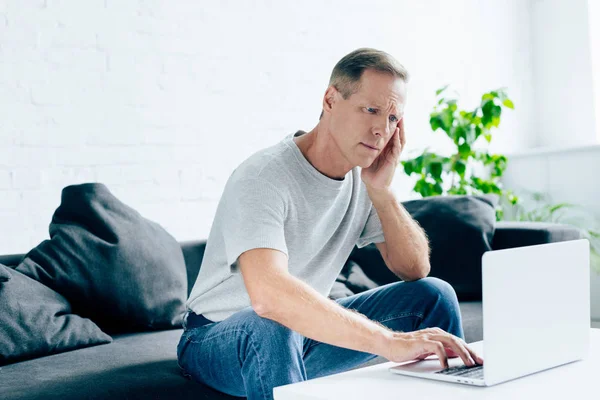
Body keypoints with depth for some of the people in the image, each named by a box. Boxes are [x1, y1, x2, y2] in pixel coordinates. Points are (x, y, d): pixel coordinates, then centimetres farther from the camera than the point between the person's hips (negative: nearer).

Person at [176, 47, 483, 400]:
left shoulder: (365, 176, -4)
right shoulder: (262, 178, -28)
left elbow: (416, 270, -4)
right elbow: (268, 294, -45)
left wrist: (381, 190, -19)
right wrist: (390, 342, -48)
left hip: (307, 331, 6)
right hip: (218, 340, -6)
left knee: (434, 295, -4)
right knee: (274, 324, -41)